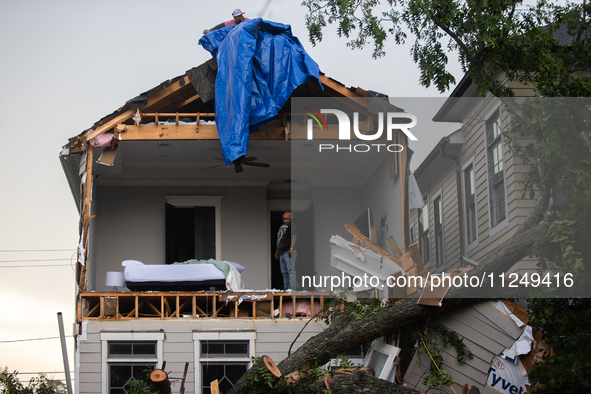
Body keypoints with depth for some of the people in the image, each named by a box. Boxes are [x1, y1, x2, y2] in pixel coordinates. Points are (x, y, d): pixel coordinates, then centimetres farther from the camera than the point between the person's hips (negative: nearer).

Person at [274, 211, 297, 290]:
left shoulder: (291, 224, -4)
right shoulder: (282, 226, 23)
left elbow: (294, 236, -14)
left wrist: (291, 248, -23)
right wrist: (277, 251, 23)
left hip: (288, 252, -10)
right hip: (281, 252, 10)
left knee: (290, 271, -13)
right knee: (284, 272, 10)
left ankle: (291, 289, -17)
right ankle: (285, 289, 13)